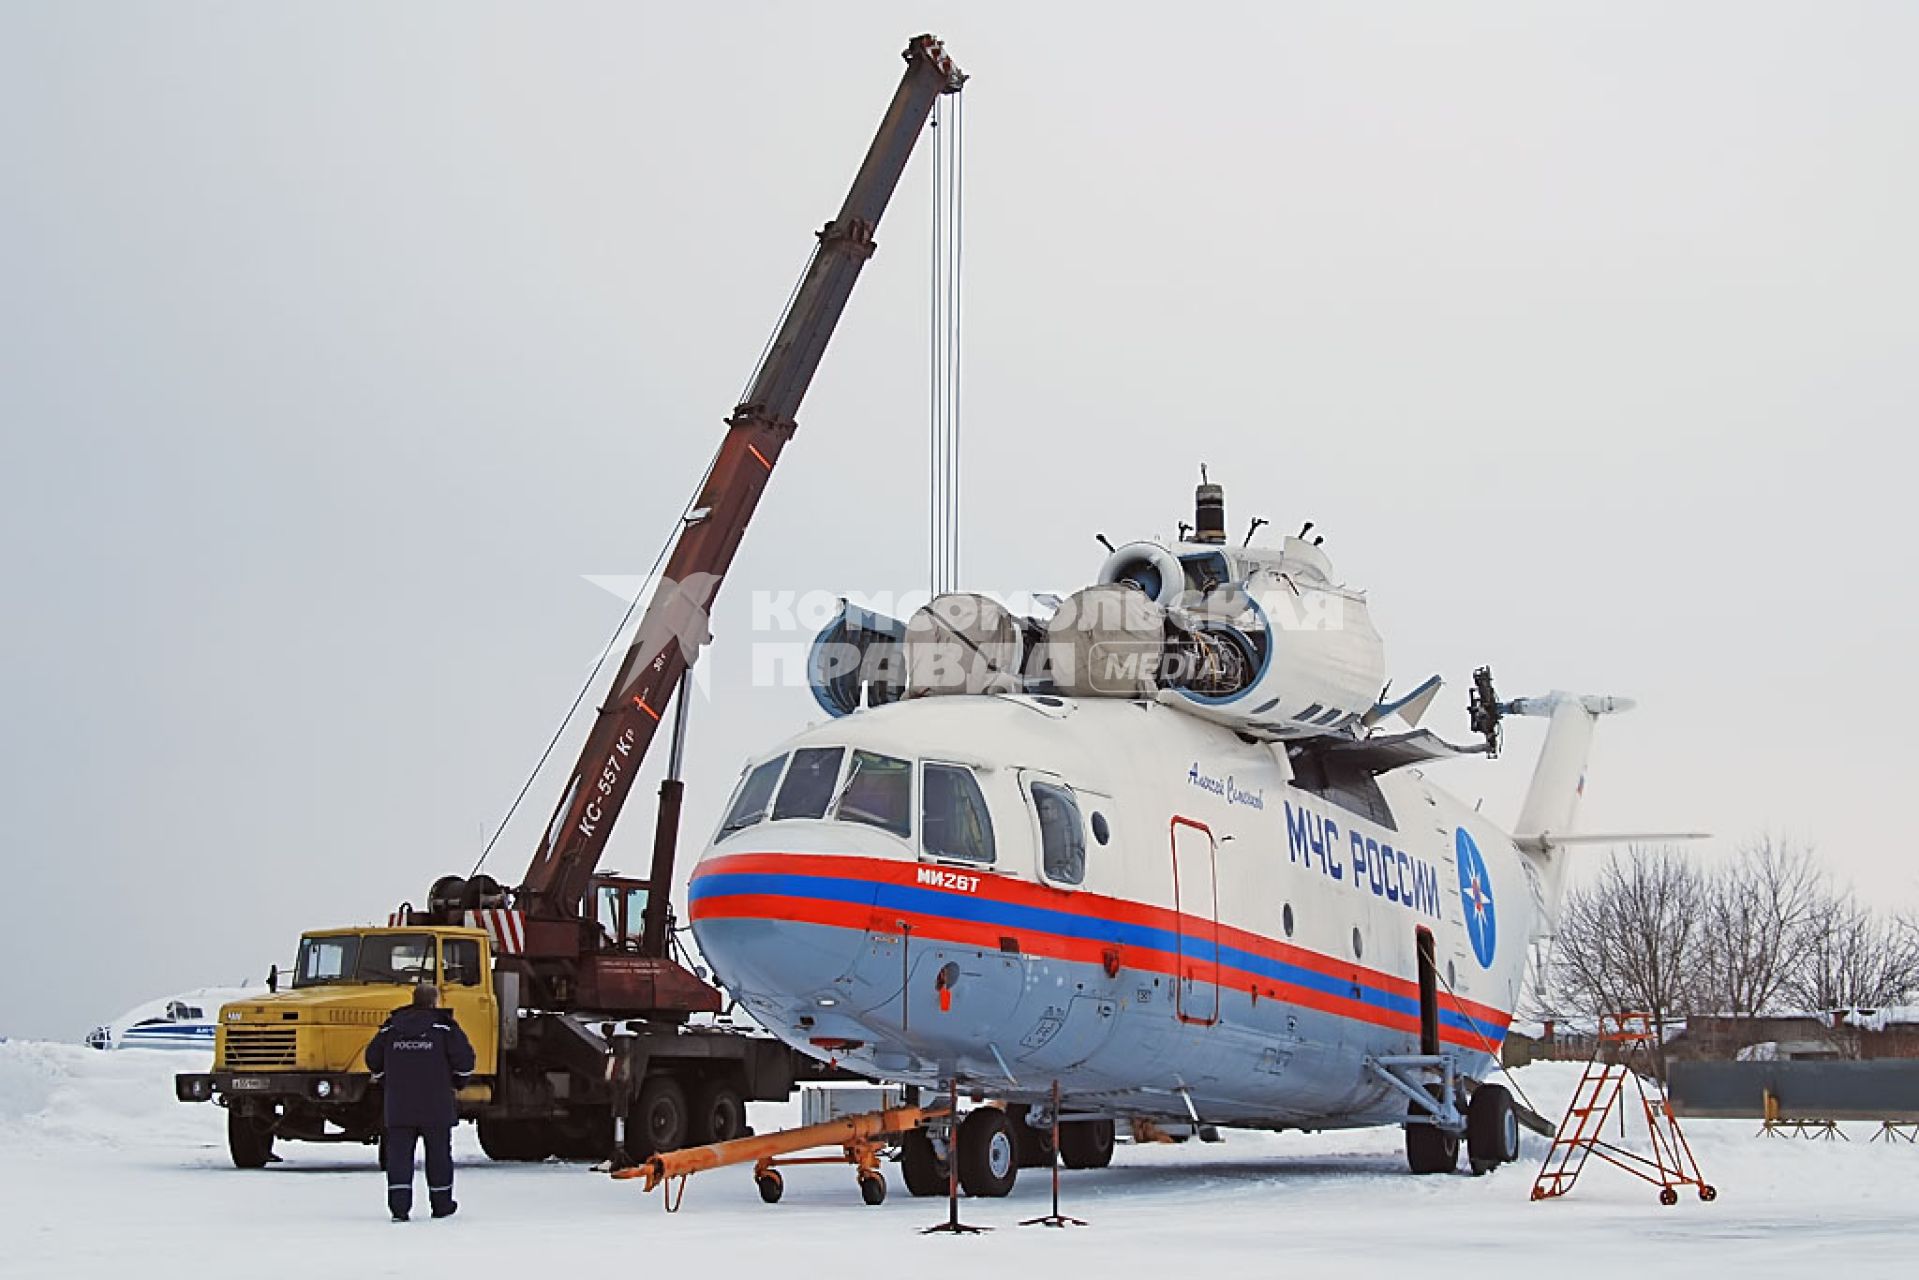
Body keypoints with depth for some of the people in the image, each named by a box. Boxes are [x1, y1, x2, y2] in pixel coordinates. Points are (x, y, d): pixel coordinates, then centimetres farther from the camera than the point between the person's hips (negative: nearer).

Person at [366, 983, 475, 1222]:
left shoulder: (392, 1027, 6)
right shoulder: (444, 1027, -4)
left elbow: (373, 1058, 11)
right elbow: (464, 1058, -8)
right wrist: (457, 1082, 11)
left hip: (399, 1106, 2)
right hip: (436, 1107, -2)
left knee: (399, 1153, 3)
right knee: (438, 1153, 10)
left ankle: (399, 1205, -9)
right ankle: (442, 1204, 18)